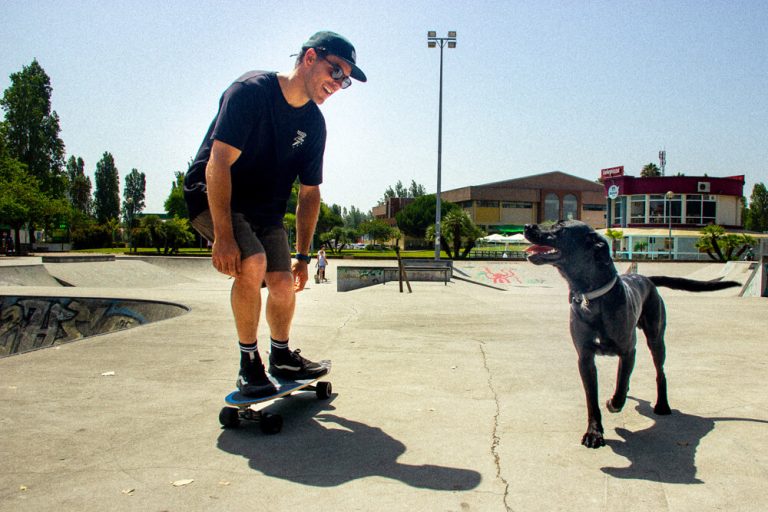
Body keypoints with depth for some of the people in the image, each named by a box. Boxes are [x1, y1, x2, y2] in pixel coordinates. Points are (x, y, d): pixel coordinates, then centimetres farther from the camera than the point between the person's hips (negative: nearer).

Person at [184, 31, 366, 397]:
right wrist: (223, 236, -33)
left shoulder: (314, 124, -2)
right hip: (213, 197, -6)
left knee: (284, 284, -1)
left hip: (265, 207, 6)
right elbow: (218, 164, -28)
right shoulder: (251, 91, -21)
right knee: (252, 263, -28)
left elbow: (309, 192, 4)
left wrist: (302, 256, 2)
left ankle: (281, 357, 25)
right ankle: (249, 363, -10)